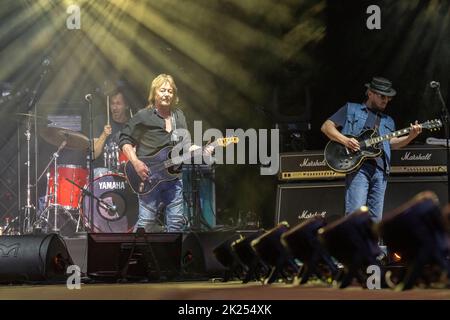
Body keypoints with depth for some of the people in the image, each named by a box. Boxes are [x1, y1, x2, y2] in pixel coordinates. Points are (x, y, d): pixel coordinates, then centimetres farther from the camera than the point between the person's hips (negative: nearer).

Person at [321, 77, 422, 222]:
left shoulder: (388, 121, 28)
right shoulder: (351, 109, 14)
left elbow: (393, 142, 12)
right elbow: (326, 126, 8)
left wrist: (410, 137, -6)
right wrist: (345, 140, -8)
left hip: (380, 169, 5)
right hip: (357, 166, -5)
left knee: (375, 218, 2)